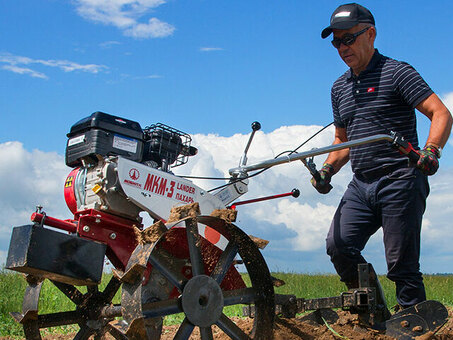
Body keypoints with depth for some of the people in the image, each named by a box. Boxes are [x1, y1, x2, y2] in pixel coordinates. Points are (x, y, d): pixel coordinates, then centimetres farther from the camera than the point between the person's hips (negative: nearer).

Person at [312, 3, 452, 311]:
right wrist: (328, 169, 7)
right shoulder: (340, 87, 17)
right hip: (361, 185, 6)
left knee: (402, 265, -5)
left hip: (400, 181, -5)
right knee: (338, 245, -11)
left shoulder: (397, 72, -2)